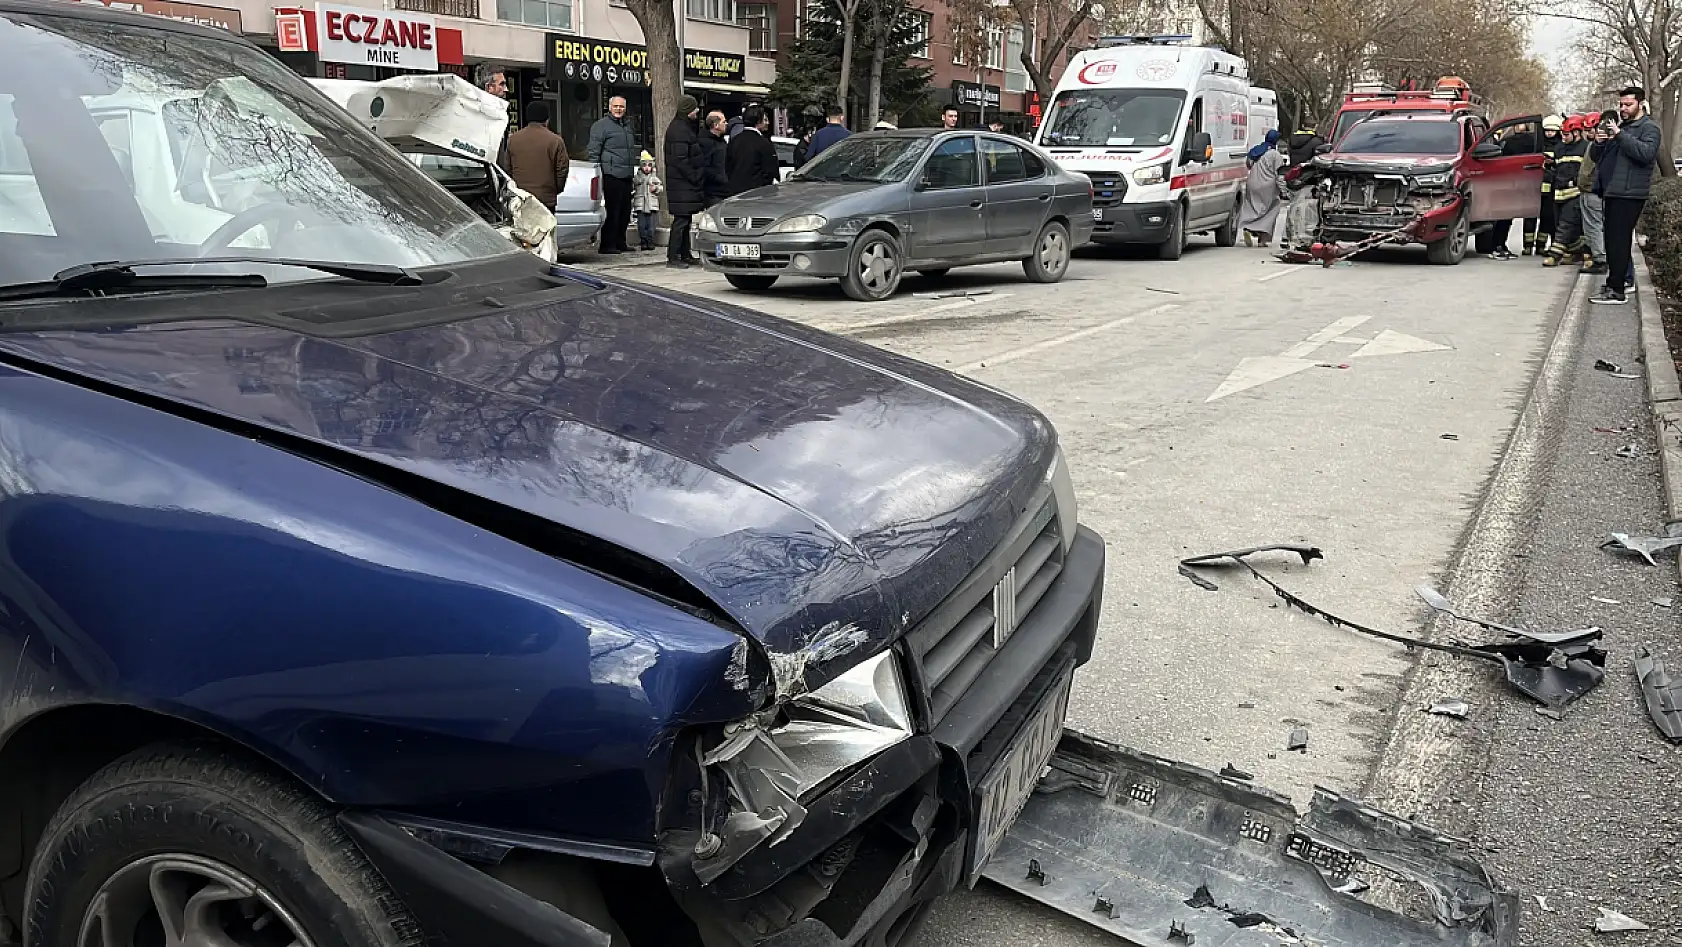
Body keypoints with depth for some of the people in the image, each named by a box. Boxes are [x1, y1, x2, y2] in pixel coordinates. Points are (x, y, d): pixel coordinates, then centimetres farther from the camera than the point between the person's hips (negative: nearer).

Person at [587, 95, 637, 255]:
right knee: (612, 211, -8)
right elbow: (593, 152, -7)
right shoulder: (601, 125, -3)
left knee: (625, 211, 11)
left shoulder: (627, 126, 21)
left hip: (626, 176, 8)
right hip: (611, 175, -8)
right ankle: (607, 245, -3)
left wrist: (632, 169, 26)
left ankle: (620, 243, 20)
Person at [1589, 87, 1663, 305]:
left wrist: (1620, 135, -23)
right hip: (1612, 193, 9)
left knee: (1619, 241, -14)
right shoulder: (1619, 127, 24)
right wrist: (1598, 143, 1)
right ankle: (1623, 279, 23)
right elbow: (1596, 156, 23)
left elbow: (1646, 153, -21)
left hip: (1629, 194, -9)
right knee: (1613, 241, 13)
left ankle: (1616, 291, -16)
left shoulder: (1649, 128, -2)